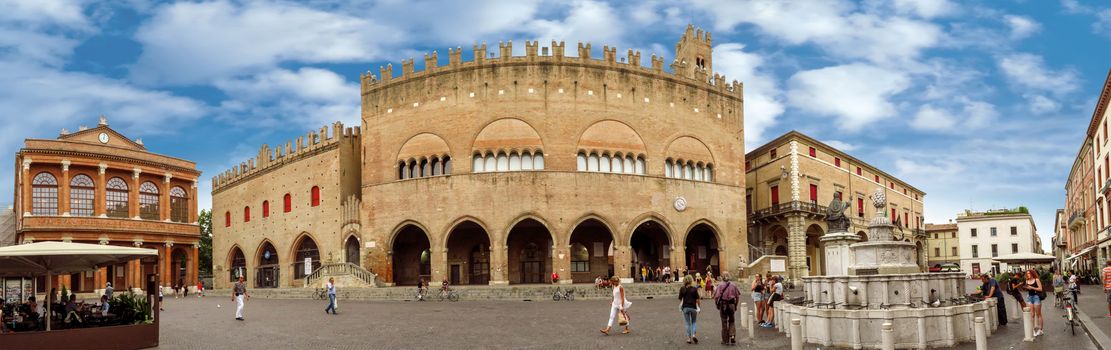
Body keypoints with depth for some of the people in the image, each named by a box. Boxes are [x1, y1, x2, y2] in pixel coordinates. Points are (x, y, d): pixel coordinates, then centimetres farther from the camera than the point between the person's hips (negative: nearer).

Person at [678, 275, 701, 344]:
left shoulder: (682, 289, -4)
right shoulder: (694, 289, -8)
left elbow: (680, 298, 1)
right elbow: (697, 299, -8)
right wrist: (699, 307, 4)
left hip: (685, 307, 1)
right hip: (693, 307, -1)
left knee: (688, 323, 10)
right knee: (694, 322, 17)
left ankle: (689, 338, 9)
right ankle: (694, 335, -3)